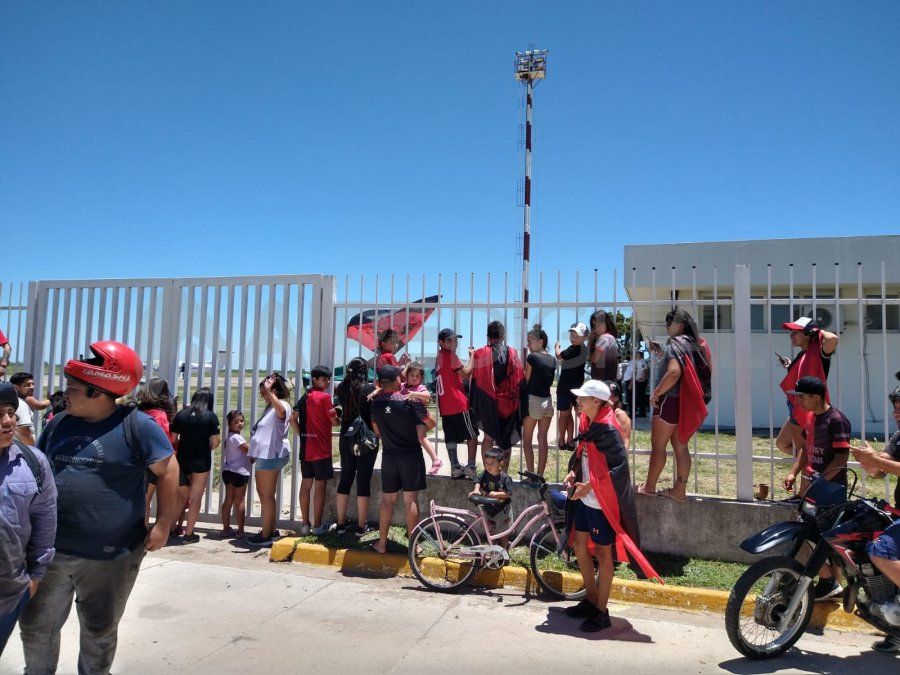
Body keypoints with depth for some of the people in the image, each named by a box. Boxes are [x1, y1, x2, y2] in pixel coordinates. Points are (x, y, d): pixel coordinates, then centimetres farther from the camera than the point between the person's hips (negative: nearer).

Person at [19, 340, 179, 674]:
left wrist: (163, 524, -13)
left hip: (110, 556, -5)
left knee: (99, 633, 17)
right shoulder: (59, 423, 3)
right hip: (51, 550, 5)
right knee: (36, 626, 19)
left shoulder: (135, 425, -16)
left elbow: (168, 470, -13)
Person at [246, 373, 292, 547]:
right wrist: (254, 454, 25)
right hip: (264, 456, 11)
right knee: (262, 493, 17)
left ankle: (266, 535, 1)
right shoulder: (270, 407, 20)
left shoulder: (282, 405, -12)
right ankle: (270, 530, 26)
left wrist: (269, 390, -40)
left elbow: (281, 411, -41)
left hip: (272, 456, -11)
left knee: (267, 495, -6)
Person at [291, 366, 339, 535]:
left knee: (306, 485, 9)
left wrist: (300, 434, 13)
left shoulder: (304, 397, 9)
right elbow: (335, 422, -11)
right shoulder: (325, 397, -11)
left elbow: (293, 418, 9)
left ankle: (305, 524, 15)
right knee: (320, 486, 1)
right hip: (321, 450, -7)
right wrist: (342, 421, 10)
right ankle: (317, 525, 5)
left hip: (305, 449, 7)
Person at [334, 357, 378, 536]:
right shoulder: (370, 389, -10)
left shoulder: (342, 389, 3)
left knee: (345, 479, 12)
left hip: (346, 439, 5)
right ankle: (361, 526, 6)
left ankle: (341, 523, 18)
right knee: (364, 481, 1)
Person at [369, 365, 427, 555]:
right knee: (411, 499, 1)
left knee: (387, 499, 12)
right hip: (411, 455, -3)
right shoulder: (409, 400, -11)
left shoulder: (376, 403, 0)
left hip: (389, 455, 3)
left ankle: (382, 542, 17)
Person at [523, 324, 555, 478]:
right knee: (543, 439, 10)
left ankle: (531, 474, 3)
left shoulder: (532, 357, -12)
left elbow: (526, 380, -7)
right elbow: (549, 381, 12)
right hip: (547, 401, 6)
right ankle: (540, 474, 13)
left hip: (533, 400, -6)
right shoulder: (552, 360, 6)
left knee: (527, 439, 6)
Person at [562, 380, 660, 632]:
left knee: (602, 554, 4)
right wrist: (574, 471, 1)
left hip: (602, 501, -9)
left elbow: (619, 467, -23)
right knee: (580, 545, 17)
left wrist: (590, 485, -21)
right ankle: (591, 600, 34)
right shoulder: (586, 423, 5)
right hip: (584, 498, 9)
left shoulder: (607, 430, -21)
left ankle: (601, 612, 18)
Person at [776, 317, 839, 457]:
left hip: (807, 411, -10)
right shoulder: (803, 354, 10)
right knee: (782, 444, 23)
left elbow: (833, 339, -39)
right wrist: (790, 367, 13)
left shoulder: (818, 353, -18)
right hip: (796, 410, 10)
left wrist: (819, 331, -21)